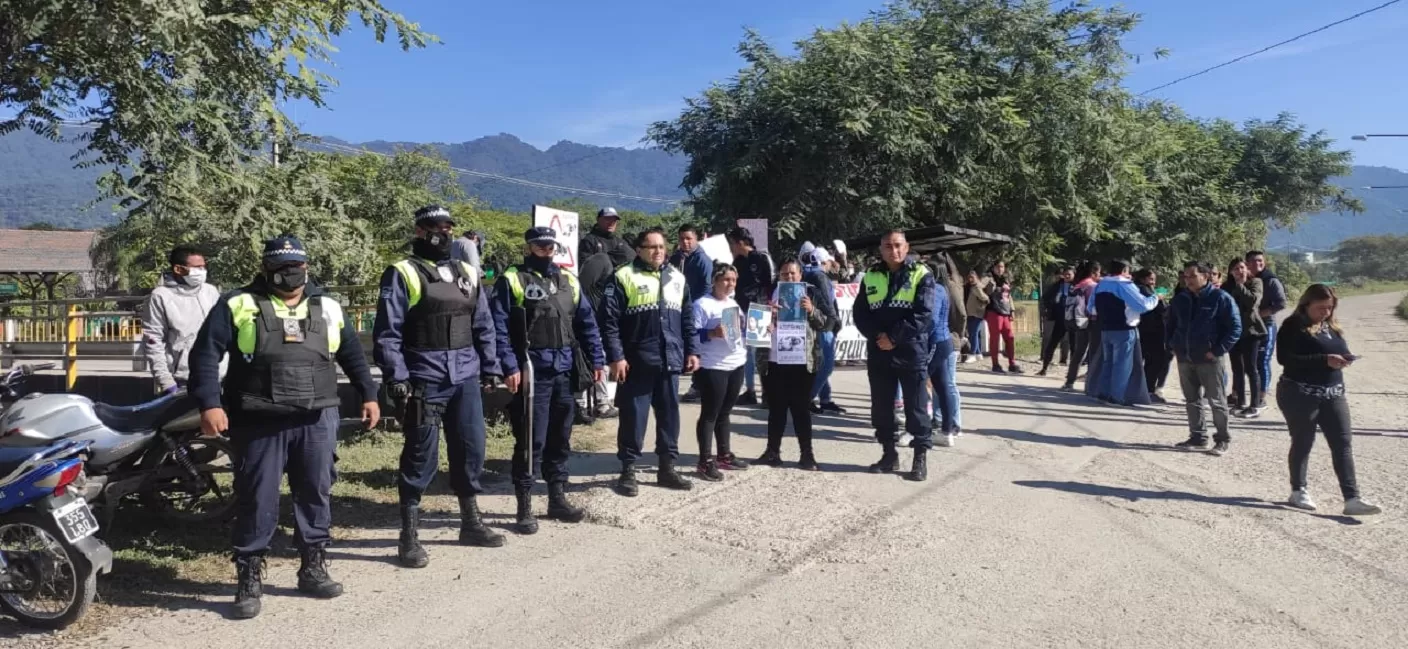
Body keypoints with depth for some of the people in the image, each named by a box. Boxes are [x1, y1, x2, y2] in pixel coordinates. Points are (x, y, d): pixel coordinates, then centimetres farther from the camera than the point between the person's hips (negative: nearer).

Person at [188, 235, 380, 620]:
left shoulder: (328, 309, 13)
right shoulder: (238, 305, 1)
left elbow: (353, 354, 23)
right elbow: (205, 354, -6)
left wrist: (368, 395, 19)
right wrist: (209, 404, -16)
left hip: (316, 421, 4)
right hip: (259, 423, -3)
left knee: (315, 495, 10)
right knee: (257, 501, 0)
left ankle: (313, 569, 23)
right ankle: (249, 580, 11)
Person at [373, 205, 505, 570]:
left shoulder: (467, 273, 14)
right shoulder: (402, 274, -3)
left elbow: (483, 325, 17)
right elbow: (387, 332, -8)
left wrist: (491, 368, 12)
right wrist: (396, 377, -15)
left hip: (466, 378, 6)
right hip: (424, 380, -6)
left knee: (471, 450, 11)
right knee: (421, 456, -1)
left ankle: (471, 523, 27)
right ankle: (409, 537, 9)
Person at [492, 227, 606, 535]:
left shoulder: (568, 281, 15)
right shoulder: (511, 280, -2)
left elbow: (586, 323, 16)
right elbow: (499, 327, -9)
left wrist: (597, 359, 7)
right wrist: (510, 367, -17)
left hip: (565, 372, 5)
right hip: (532, 373, -5)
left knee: (560, 439, 13)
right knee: (532, 440, -4)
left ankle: (558, 498, 24)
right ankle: (524, 506, 6)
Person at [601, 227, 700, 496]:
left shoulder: (677, 278, 13)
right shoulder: (624, 277, -5)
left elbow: (687, 318, 17)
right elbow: (609, 320, -9)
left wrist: (691, 351, 11)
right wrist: (615, 357, -15)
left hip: (670, 361, 5)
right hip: (637, 362, -5)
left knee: (670, 415, 11)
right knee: (634, 416, 1)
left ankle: (667, 468, 23)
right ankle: (628, 471, 13)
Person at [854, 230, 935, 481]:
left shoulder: (921, 275, -3)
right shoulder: (871, 276, 9)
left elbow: (923, 315, -12)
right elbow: (860, 313, 5)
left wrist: (894, 337, -16)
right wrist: (877, 336, -11)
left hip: (911, 352, -4)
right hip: (878, 352, 4)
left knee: (916, 407, 1)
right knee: (881, 406, 10)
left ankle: (920, 458, 10)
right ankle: (889, 453, 24)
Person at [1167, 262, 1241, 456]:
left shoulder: (1220, 298, -9)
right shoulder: (1180, 299, 8)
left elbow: (1235, 327, -9)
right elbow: (1171, 324, 22)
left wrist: (1218, 350, -14)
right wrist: (1172, 346, 9)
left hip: (1209, 359, -5)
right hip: (1184, 359, 6)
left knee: (1217, 401, 3)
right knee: (1192, 401, 11)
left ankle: (1223, 439, 14)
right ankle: (1198, 438, 20)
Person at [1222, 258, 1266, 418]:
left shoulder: (1255, 282, -2)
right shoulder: (1227, 286, 9)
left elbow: (1252, 300, -19)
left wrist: (1240, 285, -12)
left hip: (1251, 330, -4)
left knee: (1250, 368, -4)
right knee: (1237, 368, 9)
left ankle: (1255, 406, 1)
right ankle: (1241, 402, 18)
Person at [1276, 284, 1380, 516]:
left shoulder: (1333, 327, 14)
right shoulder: (1293, 326, -9)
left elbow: (1342, 351, 23)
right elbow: (1285, 358, -20)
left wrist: (1345, 359, -3)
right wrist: (1324, 360, -25)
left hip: (1332, 395, 6)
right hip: (1299, 395, -6)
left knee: (1343, 443, -1)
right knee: (1302, 443, 5)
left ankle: (1352, 499, -2)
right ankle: (1298, 491, 20)